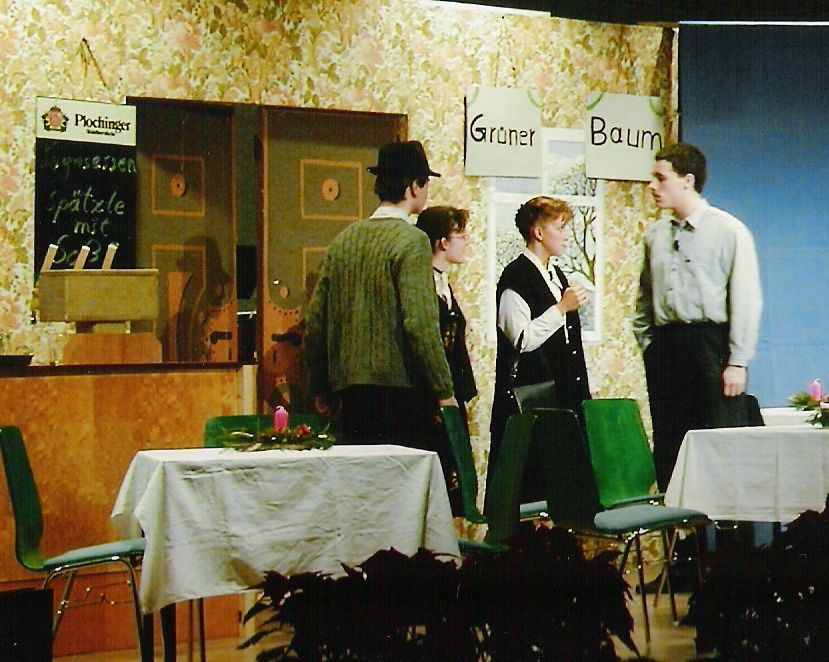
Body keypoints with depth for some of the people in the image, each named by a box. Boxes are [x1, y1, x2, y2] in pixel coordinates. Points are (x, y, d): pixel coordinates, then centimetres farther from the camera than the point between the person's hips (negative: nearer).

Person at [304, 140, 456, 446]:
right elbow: (420, 324, -16)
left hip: (351, 390, 7)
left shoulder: (345, 238, 11)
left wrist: (322, 388, 19)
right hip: (400, 388, -7)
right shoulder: (411, 241, -9)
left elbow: (315, 320, 11)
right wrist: (444, 392, -10)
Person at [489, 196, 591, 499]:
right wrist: (562, 307, -15)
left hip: (562, 392, 9)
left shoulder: (557, 276, 19)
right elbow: (522, 339, -19)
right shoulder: (516, 278, -10)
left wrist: (581, 393, 20)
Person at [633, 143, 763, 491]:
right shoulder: (654, 235, 12)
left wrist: (738, 362, -11)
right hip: (664, 346, 5)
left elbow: (747, 300, -6)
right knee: (667, 447, 6)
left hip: (709, 342, -5)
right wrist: (648, 345, 6)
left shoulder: (729, 231, -2)